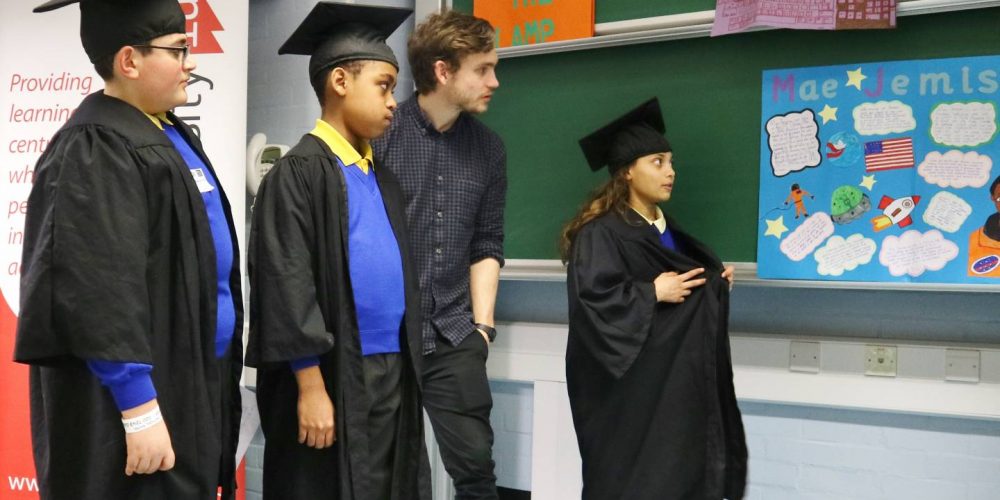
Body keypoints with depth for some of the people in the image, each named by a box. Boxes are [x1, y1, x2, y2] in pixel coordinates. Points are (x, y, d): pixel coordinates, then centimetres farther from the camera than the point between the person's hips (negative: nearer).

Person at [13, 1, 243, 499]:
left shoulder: (169, 135, 10)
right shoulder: (94, 153, -19)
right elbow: (101, 297, -25)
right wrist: (139, 410, -26)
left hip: (190, 379, 9)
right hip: (140, 394, -9)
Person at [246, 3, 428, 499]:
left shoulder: (382, 179, 13)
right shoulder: (299, 171, -10)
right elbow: (287, 285, -15)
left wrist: (404, 372, 16)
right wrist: (311, 385, -19)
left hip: (392, 375, 7)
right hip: (332, 377, -7)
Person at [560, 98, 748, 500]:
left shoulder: (666, 231, 13)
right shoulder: (602, 232, -15)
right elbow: (592, 296, -25)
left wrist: (714, 280, 6)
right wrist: (653, 293, -21)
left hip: (672, 381, 9)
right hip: (629, 387, -8)